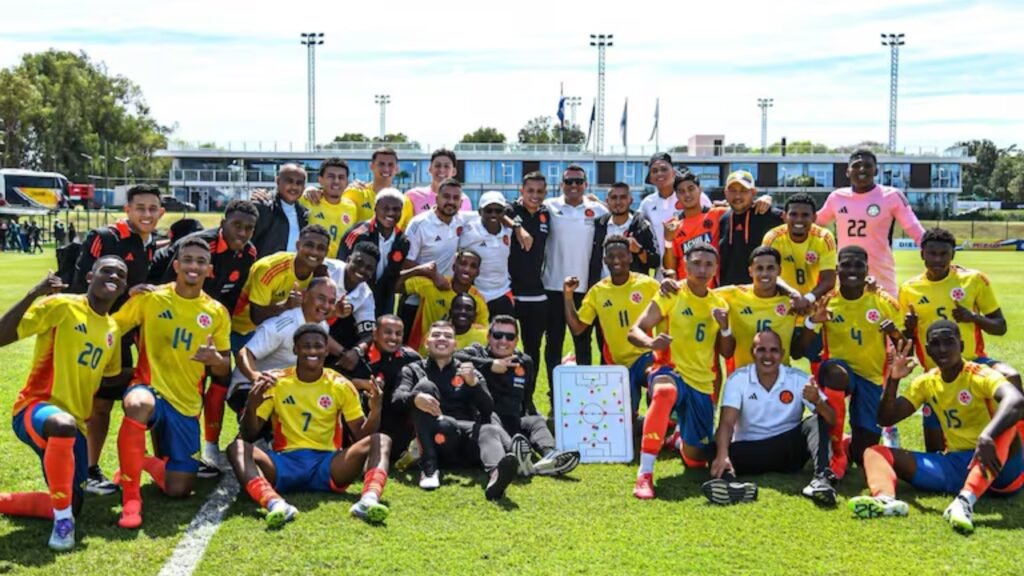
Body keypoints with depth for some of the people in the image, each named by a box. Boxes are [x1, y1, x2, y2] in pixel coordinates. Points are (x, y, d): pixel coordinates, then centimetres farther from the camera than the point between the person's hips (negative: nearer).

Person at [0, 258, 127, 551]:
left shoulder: (112, 329, 13)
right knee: (63, 425, -44)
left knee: (71, 505, 4)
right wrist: (33, 294, -28)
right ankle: (63, 519, -27)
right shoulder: (61, 306, -9)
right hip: (35, 408, -7)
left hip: (75, 423, 7)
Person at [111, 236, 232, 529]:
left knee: (179, 489, 0)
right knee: (138, 404, -42)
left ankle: (142, 462, 35)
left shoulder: (217, 312, 4)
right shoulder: (150, 299, -3)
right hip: (149, 388, -3)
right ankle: (130, 497, -28)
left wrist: (216, 359, -15)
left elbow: (224, 370, 6)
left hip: (187, 404, 3)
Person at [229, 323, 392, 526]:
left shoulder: (341, 386, 5)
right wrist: (252, 405, -21)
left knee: (381, 441, -21)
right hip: (284, 462, -1)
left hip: (328, 464, 1)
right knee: (238, 448, -28)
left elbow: (362, 435, 5)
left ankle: (369, 500, -50)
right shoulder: (276, 383, 2)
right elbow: (249, 436, 0)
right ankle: (275, 504, -54)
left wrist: (375, 410, -16)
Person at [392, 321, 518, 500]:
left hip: (466, 435, 1)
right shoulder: (414, 370, 19)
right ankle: (429, 468, -30)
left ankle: (496, 473, -69)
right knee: (424, 385, -19)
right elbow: (398, 398, -2)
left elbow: (488, 410, 7)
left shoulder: (468, 372, 21)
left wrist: (474, 383, -11)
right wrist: (415, 398, -25)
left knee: (489, 430, -31)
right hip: (433, 438, 0)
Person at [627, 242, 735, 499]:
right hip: (670, 370, -5)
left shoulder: (719, 303, 9)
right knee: (664, 392, -44)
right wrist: (651, 342, -32)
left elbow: (727, 352, 11)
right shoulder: (671, 294, -5)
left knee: (696, 460, 8)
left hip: (702, 383, 5)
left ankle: (682, 438, 46)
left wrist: (725, 328, -10)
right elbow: (634, 331, -10)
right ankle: (645, 473, -39)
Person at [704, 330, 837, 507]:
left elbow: (831, 421, -11)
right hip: (750, 451, -1)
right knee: (714, 449, -27)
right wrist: (722, 455, -38)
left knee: (817, 421, -20)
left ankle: (821, 478, -40)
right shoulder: (738, 379, -5)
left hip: (788, 451, 1)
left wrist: (817, 401, -34)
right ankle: (731, 484, -60)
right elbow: (727, 423, -17)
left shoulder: (799, 379, -3)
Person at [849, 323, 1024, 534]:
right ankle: (886, 499, -42)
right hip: (953, 465, 5)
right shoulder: (926, 382, 7)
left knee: (1005, 424, -35)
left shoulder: (981, 376, -10)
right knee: (875, 451, -6)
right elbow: (886, 419, 5)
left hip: (998, 468, -5)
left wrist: (987, 437, -49)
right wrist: (893, 380, -11)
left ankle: (966, 501, -50)